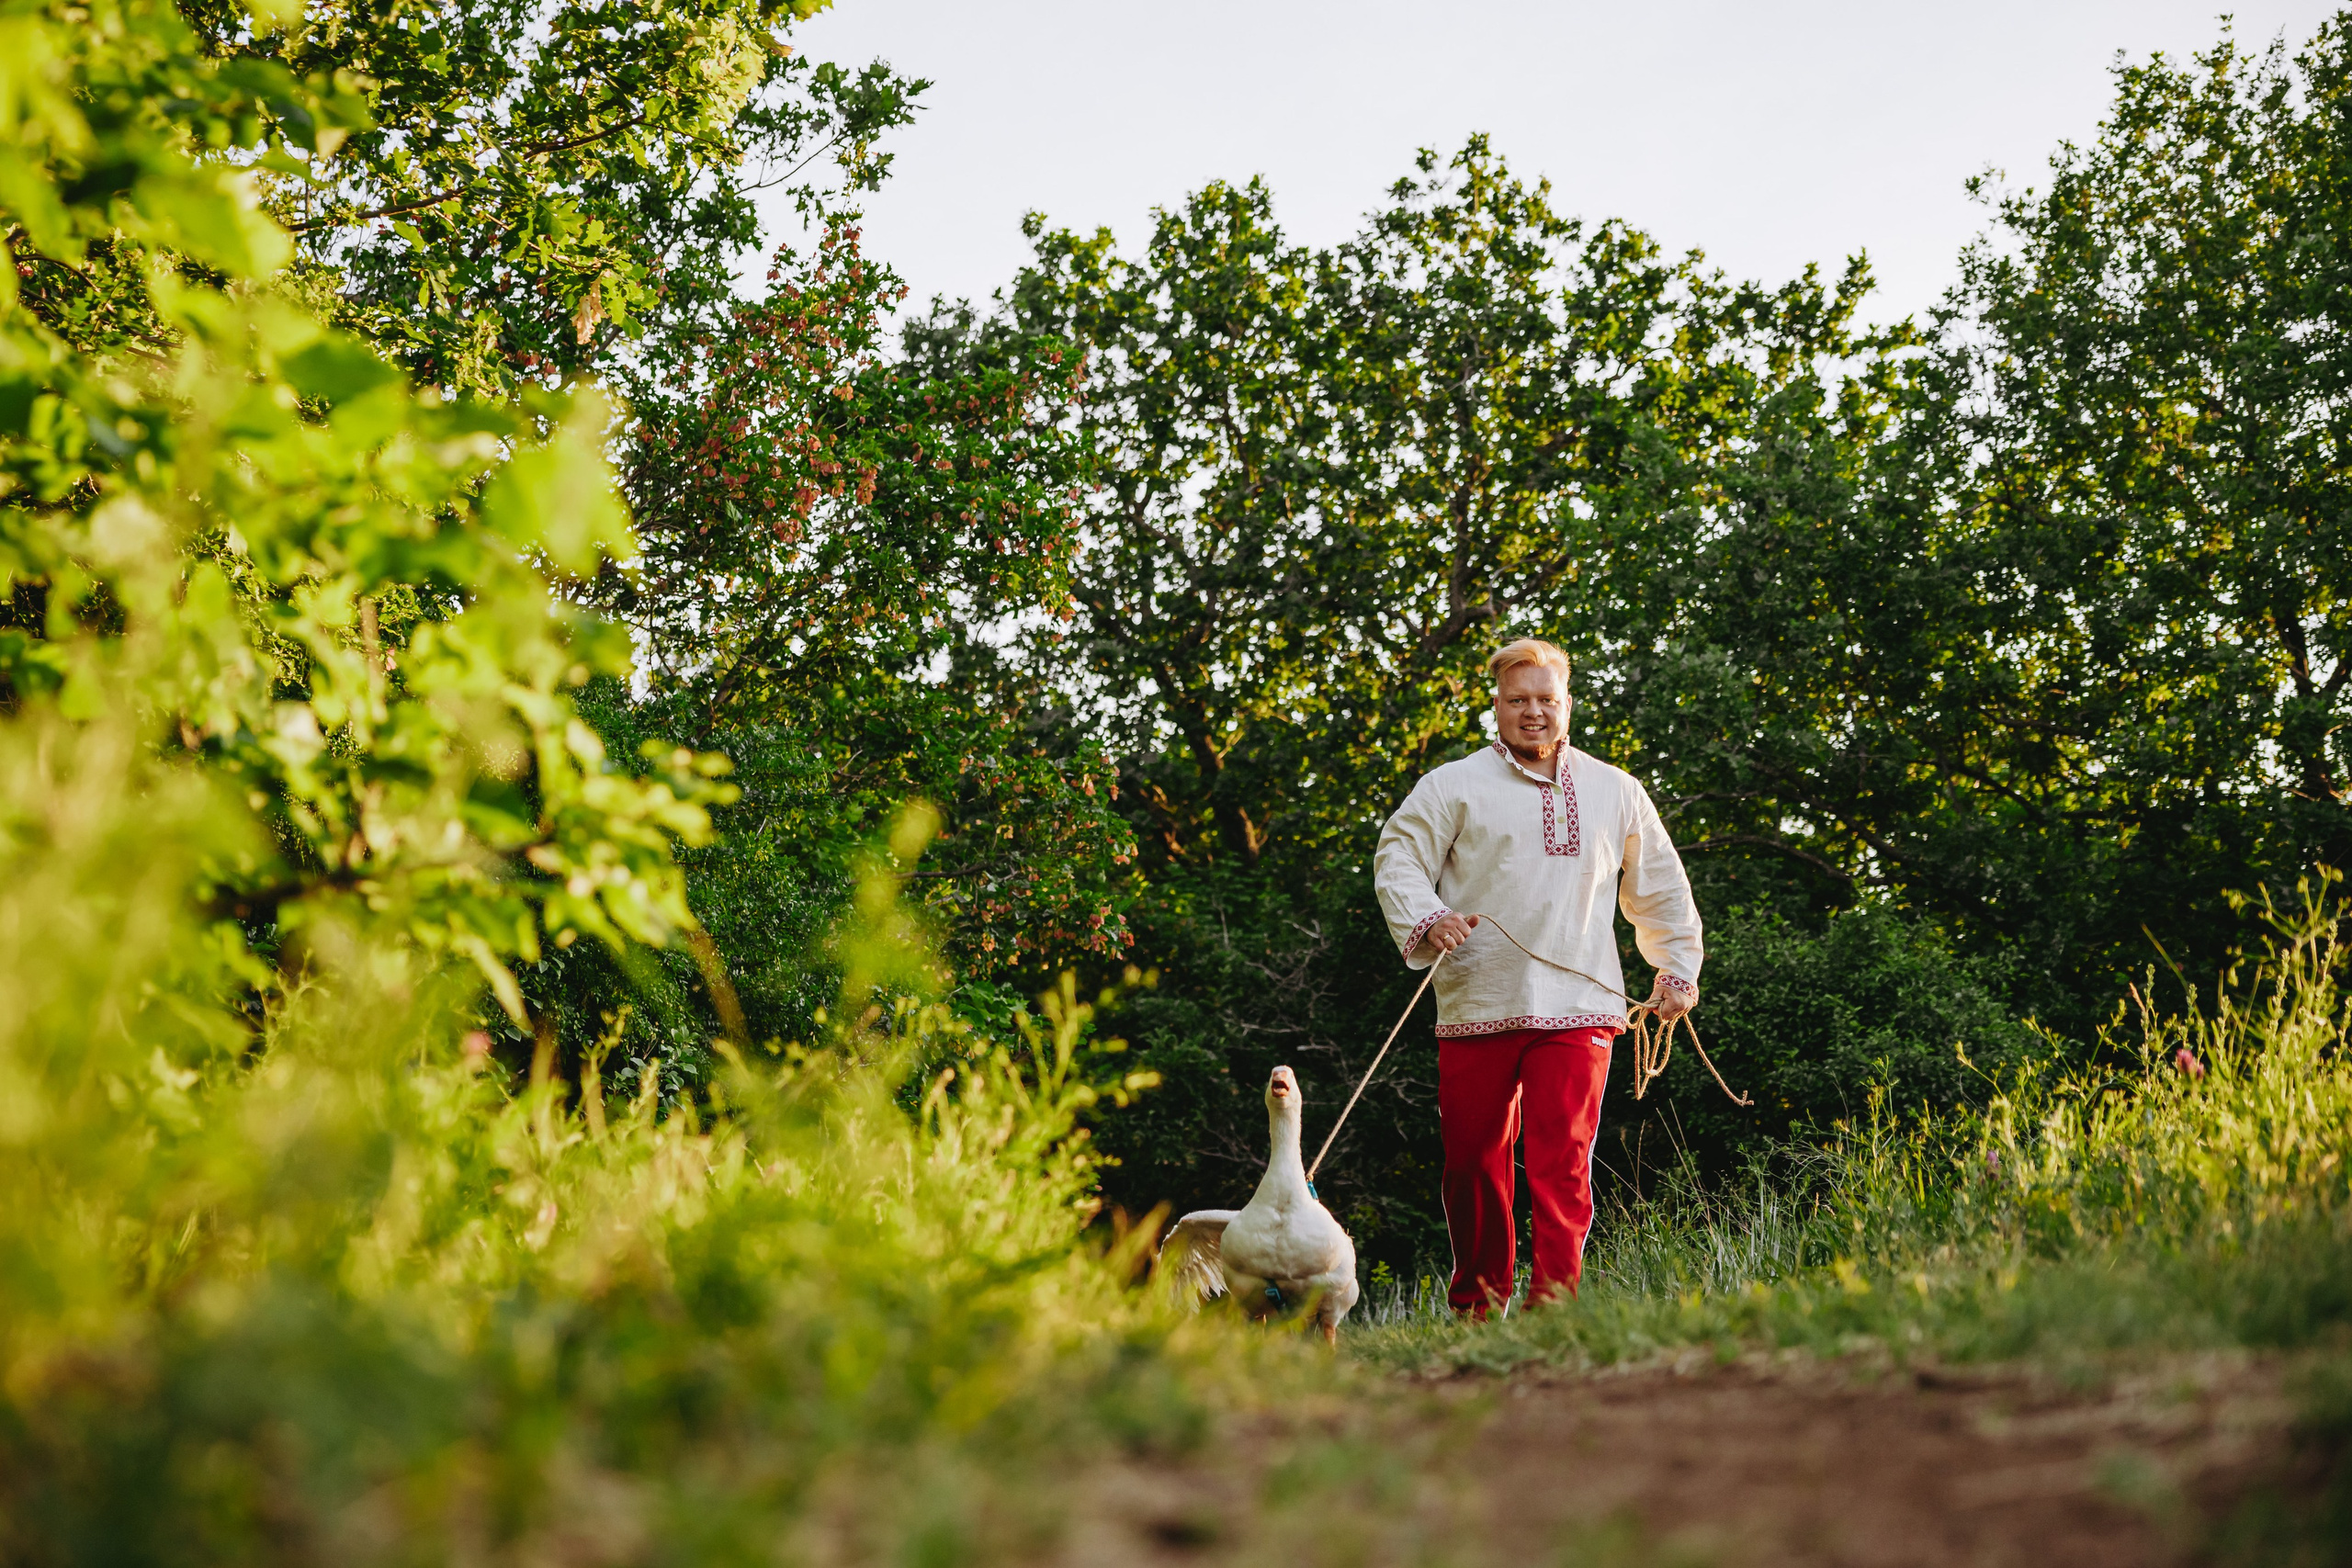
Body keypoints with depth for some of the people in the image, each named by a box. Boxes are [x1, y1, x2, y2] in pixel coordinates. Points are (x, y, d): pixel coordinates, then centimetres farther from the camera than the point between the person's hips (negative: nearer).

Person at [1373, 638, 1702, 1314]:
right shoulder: (1453, 786, 9)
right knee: (1472, 1161, 4)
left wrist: (1678, 969, 22)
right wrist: (1428, 920, -14)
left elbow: (1661, 886, 27)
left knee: (1562, 1161, -12)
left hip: (1577, 1006, 0)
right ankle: (1474, 1313, 18)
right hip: (1477, 1003, 0)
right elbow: (1398, 859, 4)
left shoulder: (1616, 792, 17)